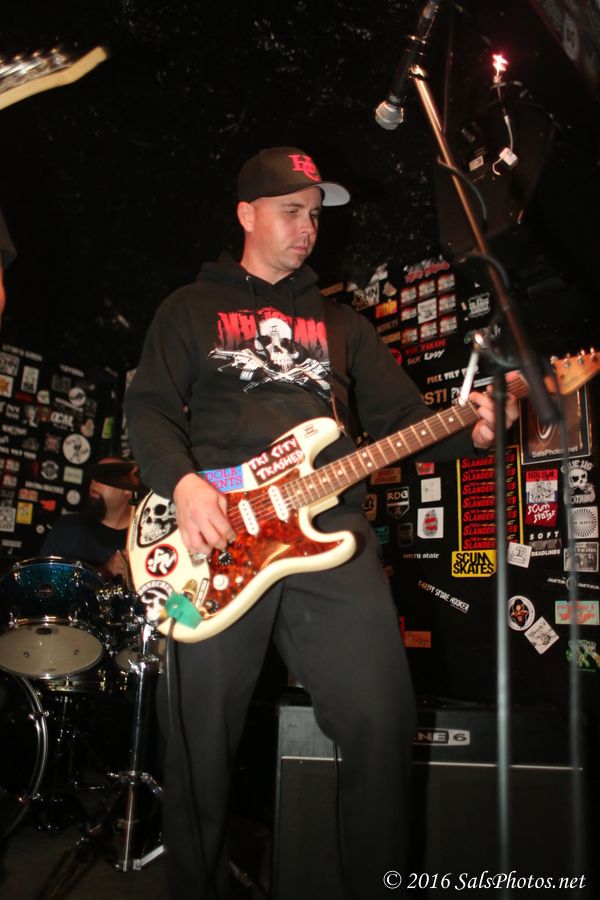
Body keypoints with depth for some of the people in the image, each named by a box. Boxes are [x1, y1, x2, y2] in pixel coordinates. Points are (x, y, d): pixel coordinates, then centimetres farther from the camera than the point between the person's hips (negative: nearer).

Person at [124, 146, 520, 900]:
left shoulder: (341, 322, 23)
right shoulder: (192, 308, 16)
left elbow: (400, 417, 16)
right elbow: (148, 408, 6)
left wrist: (467, 430, -5)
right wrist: (181, 482, -14)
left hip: (330, 533, 2)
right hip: (216, 533, -2)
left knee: (382, 719, -7)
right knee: (199, 740, 0)